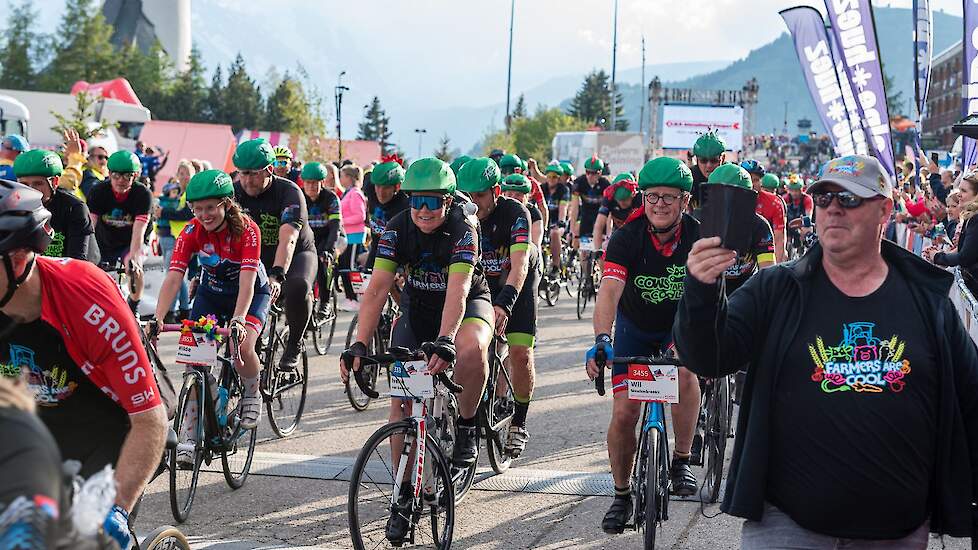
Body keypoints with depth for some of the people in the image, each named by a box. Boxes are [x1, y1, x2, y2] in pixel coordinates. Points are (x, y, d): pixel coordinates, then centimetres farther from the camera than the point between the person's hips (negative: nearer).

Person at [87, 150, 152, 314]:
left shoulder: (143, 194, -24)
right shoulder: (98, 191, -20)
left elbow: (138, 230, -33)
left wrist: (133, 257, -49)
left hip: (128, 244, -2)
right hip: (104, 244, 2)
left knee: (135, 269, -28)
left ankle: (133, 310, -6)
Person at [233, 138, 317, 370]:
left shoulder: (289, 192, -24)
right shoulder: (235, 192, -11)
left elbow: (288, 239, -37)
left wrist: (276, 276, -52)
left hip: (297, 254, -4)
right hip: (256, 257, 4)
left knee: (298, 286, -36)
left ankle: (294, 344, -10)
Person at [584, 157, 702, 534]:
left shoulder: (698, 236, -22)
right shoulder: (627, 238, -23)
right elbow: (609, 291, -35)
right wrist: (601, 339, -51)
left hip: (680, 324, 0)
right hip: (635, 326, 0)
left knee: (685, 369, -31)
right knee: (624, 414, -6)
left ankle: (681, 461, -13)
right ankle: (622, 495, 14)